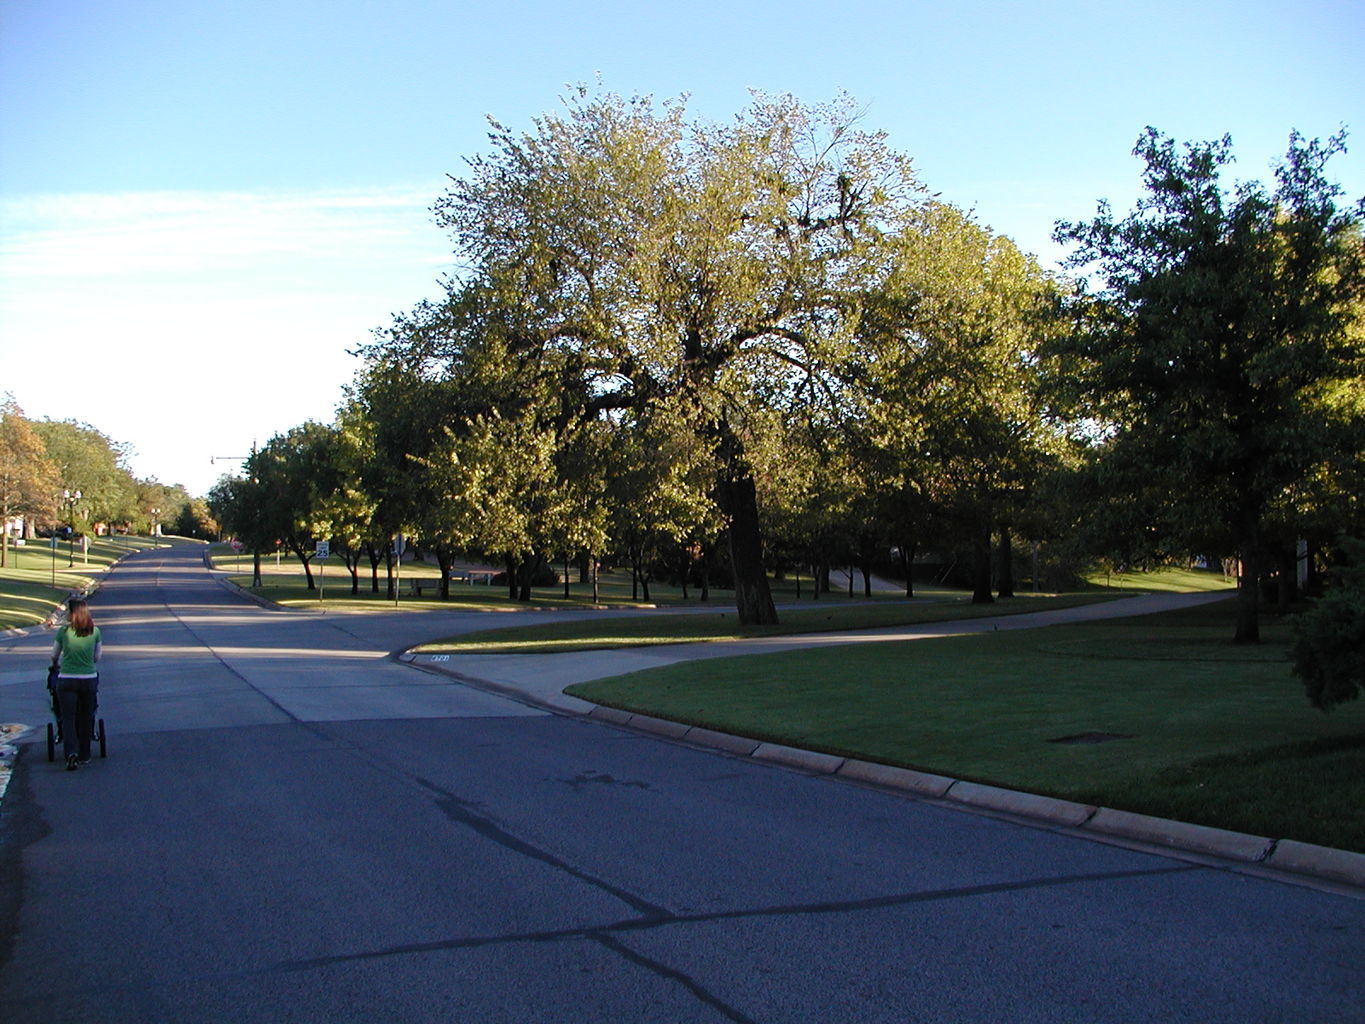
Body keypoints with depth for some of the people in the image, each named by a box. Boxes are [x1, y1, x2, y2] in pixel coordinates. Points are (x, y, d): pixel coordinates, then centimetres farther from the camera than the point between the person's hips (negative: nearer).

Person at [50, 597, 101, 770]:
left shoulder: (63, 631, -5)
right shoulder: (95, 632, -1)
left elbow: (54, 656, 10)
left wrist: (57, 665, 32)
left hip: (66, 680, -2)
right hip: (89, 679, 2)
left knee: (68, 718, 2)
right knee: (85, 718, 14)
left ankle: (71, 752, -17)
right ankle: (84, 755, 21)